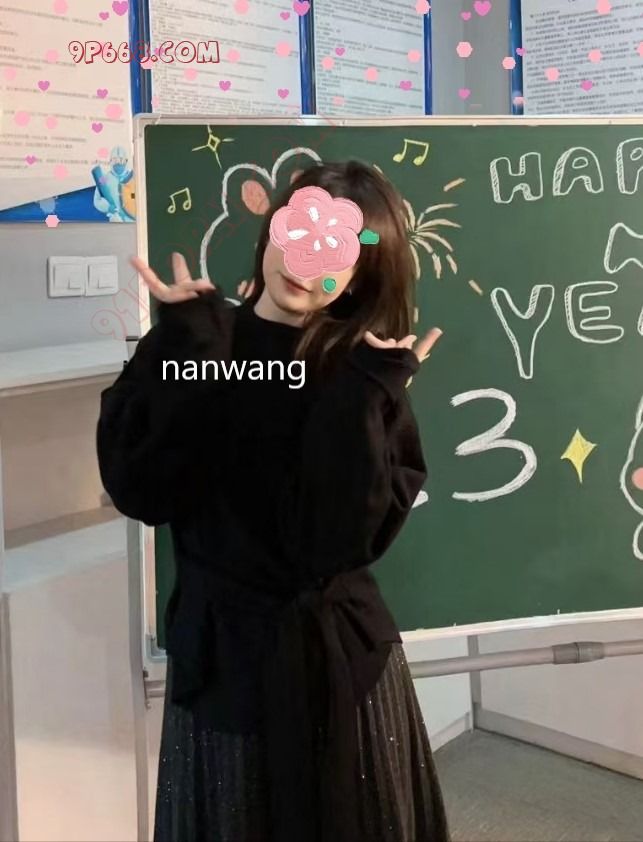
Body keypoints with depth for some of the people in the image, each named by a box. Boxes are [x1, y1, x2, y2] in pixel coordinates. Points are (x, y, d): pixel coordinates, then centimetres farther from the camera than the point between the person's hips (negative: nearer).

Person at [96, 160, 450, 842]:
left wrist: (362, 394, -24)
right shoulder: (190, 342, -4)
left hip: (337, 658, -1)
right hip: (216, 655, 1)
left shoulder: (366, 373, -9)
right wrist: (189, 345, -18)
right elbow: (140, 489, -18)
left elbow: (340, 539, -20)